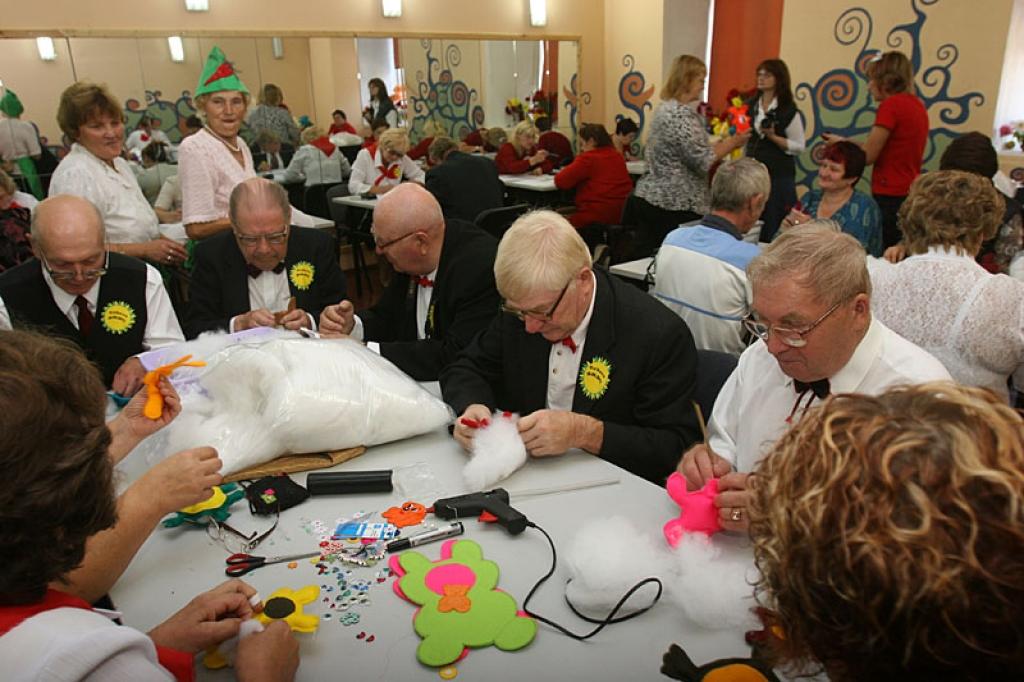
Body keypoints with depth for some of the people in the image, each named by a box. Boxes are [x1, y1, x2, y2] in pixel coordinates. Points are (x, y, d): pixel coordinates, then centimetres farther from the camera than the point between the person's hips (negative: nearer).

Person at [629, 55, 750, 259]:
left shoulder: (664, 108, 14)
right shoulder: (682, 115, -16)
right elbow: (702, 162, -16)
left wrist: (724, 143, 20)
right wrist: (732, 143, -3)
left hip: (649, 197, 9)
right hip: (675, 204, -9)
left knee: (644, 259, 7)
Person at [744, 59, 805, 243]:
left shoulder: (789, 111, -7)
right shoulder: (751, 105, 8)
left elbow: (799, 147, -6)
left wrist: (773, 136, -18)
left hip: (779, 176, -5)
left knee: (773, 230, -3)